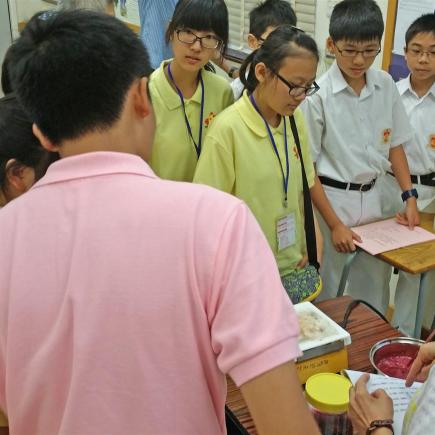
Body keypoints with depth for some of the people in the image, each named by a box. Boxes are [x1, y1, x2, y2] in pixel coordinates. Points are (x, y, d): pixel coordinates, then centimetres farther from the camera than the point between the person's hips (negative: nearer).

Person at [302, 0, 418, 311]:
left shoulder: (386, 85, -1)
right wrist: (334, 224, -14)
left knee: (376, 283, 14)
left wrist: (409, 197, 2)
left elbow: (395, 144, 11)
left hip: (373, 197, 5)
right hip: (330, 199, -4)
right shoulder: (318, 95, -16)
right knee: (327, 288, 5)